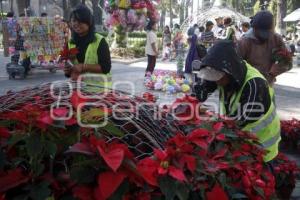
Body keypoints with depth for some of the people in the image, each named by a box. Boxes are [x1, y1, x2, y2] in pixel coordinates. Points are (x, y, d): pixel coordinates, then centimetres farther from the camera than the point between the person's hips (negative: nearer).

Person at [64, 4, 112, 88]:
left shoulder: (100, 41, -8)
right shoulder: (70, 43, 8)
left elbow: (106, 67, -14)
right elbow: (70, 73, 16)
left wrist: (84, 67, -20)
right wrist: (68, 71, -6)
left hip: (98, 86, -4)